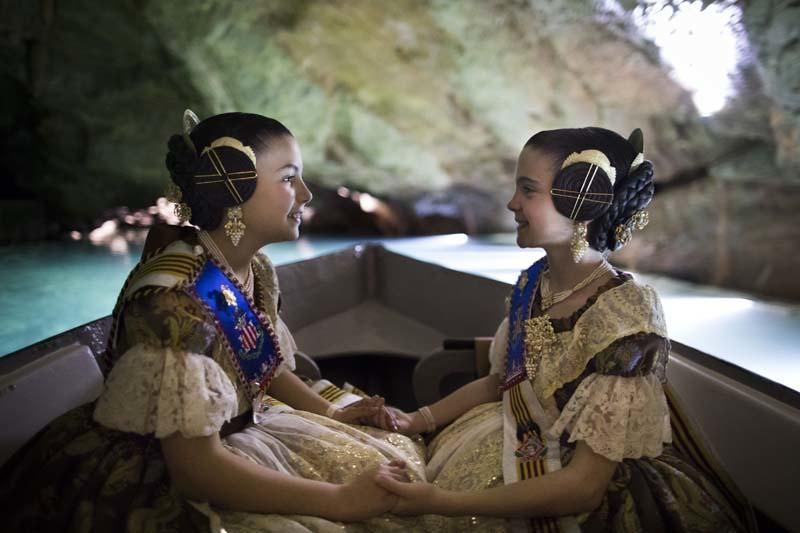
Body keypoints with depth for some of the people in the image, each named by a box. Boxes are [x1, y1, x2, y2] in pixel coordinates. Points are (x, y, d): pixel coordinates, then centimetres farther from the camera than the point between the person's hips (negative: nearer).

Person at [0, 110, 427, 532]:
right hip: (164, 477, -8)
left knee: (392, 460, 7)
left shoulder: (255, 270, -3)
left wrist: (331, 411, -1)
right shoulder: (175, 299, -29)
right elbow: (196, 468, -28)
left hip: (242, 428, 8)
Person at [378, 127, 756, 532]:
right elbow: (499, 381, 11)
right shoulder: (533, 282, -5)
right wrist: (419, 420, 0)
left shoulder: (625, 319, -27)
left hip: (602, 496, -6)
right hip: (534, 454, 6)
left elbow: (584, 487, -27)